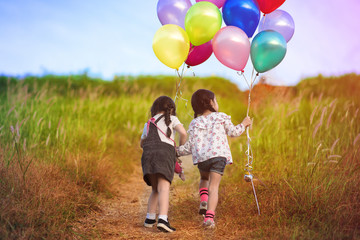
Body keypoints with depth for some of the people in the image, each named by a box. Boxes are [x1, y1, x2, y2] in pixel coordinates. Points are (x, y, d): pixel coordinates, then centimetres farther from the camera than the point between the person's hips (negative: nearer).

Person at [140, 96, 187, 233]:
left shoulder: (149, 123, 30)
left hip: (148, 154, 5)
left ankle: (150, 218, 16)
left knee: (155, 189, 18)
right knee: (164, 188, -15)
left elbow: (142, 143, 41)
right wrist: (180, 148, 17)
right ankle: (162, 220, -29)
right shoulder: (171, 119, 17)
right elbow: (183, 133, 1)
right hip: (165, 153, -5)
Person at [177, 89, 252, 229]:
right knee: (213, 187, -5)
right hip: (219, 155, -2)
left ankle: (203, 201, 4)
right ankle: (209, 217, -20)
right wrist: (243, 125, 38)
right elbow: (233, 132, 21)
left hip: (201, 158, 2)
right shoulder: (220, 117, 12)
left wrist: (177, 151, 23)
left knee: (204, 178, 30)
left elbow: (190, 146, 8)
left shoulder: (194, 123, 14)